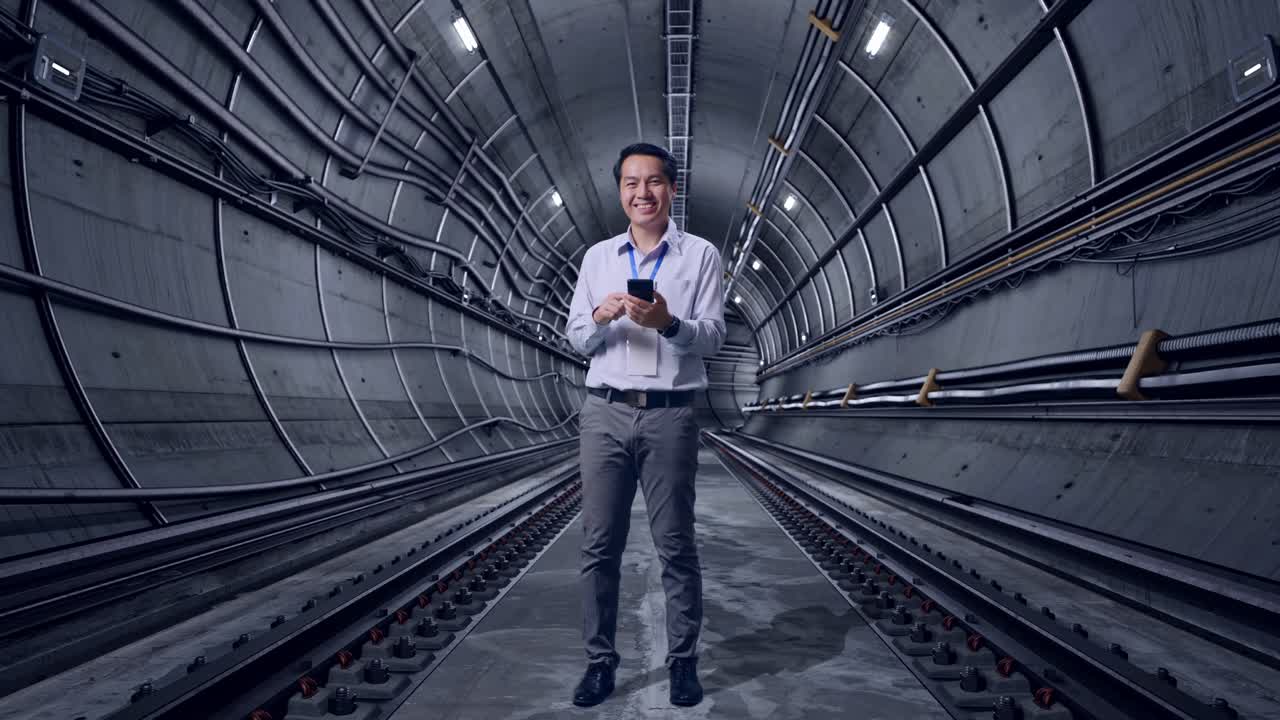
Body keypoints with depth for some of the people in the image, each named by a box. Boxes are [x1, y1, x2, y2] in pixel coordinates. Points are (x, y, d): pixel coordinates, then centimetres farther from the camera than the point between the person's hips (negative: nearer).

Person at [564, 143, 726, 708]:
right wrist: (600, 320, -11)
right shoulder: (597, 257, 13)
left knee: (675, 544, 3)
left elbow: (712, 338, -2)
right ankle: (600, 659, 15)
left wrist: (668, 323, -20)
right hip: (605, 412, 3)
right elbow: (576, 339, 11)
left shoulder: (700, 255, 5)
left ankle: (683, 660, 15)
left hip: (669, 415, -2)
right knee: (599, 544, 4)